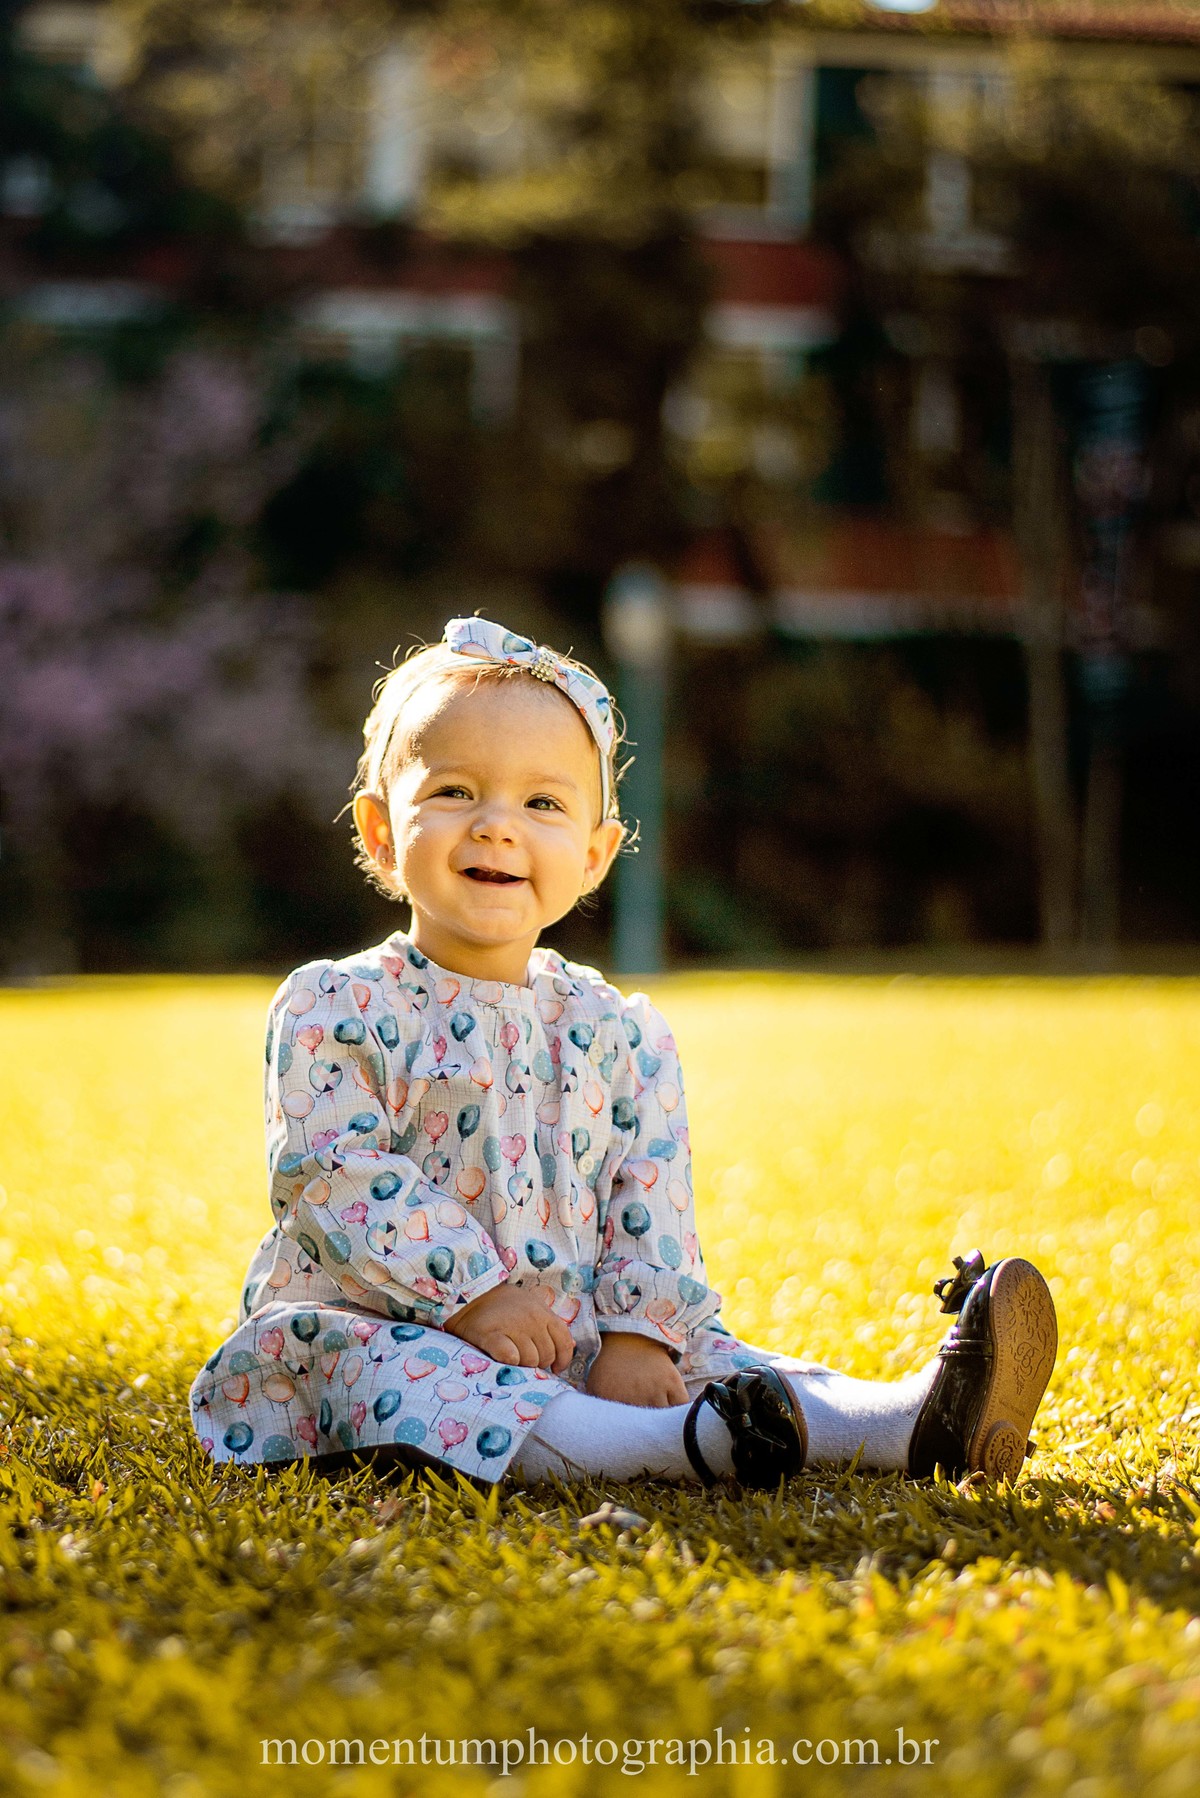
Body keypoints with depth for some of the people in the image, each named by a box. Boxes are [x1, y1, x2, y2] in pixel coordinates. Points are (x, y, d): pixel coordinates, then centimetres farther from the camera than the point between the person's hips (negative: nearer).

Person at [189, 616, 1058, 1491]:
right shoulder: (334, 1011, -2)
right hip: (384, 1325, -5)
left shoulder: (621, 1033, 10)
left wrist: (638, 1337, -12)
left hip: (585, 1345, 5)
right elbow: (338, 1176, -12)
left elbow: (652, 1204, 4)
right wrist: (470, 1292, -20)